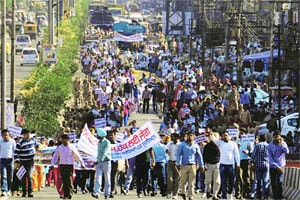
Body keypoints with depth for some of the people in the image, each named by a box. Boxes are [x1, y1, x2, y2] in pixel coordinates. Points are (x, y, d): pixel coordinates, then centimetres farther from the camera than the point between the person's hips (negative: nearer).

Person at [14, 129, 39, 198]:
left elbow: (36, 144, 26)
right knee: (23, 178, 6)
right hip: (23, 162, -1)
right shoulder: (20, 142, -10)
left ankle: (30, 192, -10)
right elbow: (16, 152, -11)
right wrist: (16, 161, -16)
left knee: (29, 176, -9)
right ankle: (24, 192, 13)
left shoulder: (32, 139, 2)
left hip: (31, 161, 1)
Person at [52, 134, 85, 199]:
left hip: (70, 165, -3)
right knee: (64, 180, 3)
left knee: (69, 180, -12)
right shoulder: (59, 148, 10)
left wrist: (82, 164, 8)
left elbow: (77, 156, 7)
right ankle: (65, 194, 8)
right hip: (62, 165, 3)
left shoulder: (72, 147, 2)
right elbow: (55, 157, 15)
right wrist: (52, 164, 6)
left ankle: (69, 194, -15)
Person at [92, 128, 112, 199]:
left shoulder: (107, 142, -11)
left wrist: (100, 160, -27)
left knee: (107, 179, 3)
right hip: (99, 162, 6)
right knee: (98, 178, -9)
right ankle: (96, 193, -20)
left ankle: (107, 193, 12)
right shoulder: (99, 142, 14)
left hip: (106, 162, -6)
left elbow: (104, 153, -20)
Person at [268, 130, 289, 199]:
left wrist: (281, 144, -20)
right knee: (273, 183, 1)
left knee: (279, 182, -10)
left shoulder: (283, 143, 0)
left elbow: (287, 152, -17)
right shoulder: (270, 145, -3)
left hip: (281, 166, -1)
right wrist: (277, 166, -13)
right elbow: (270, 158, -6)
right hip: (272, 166, 1)